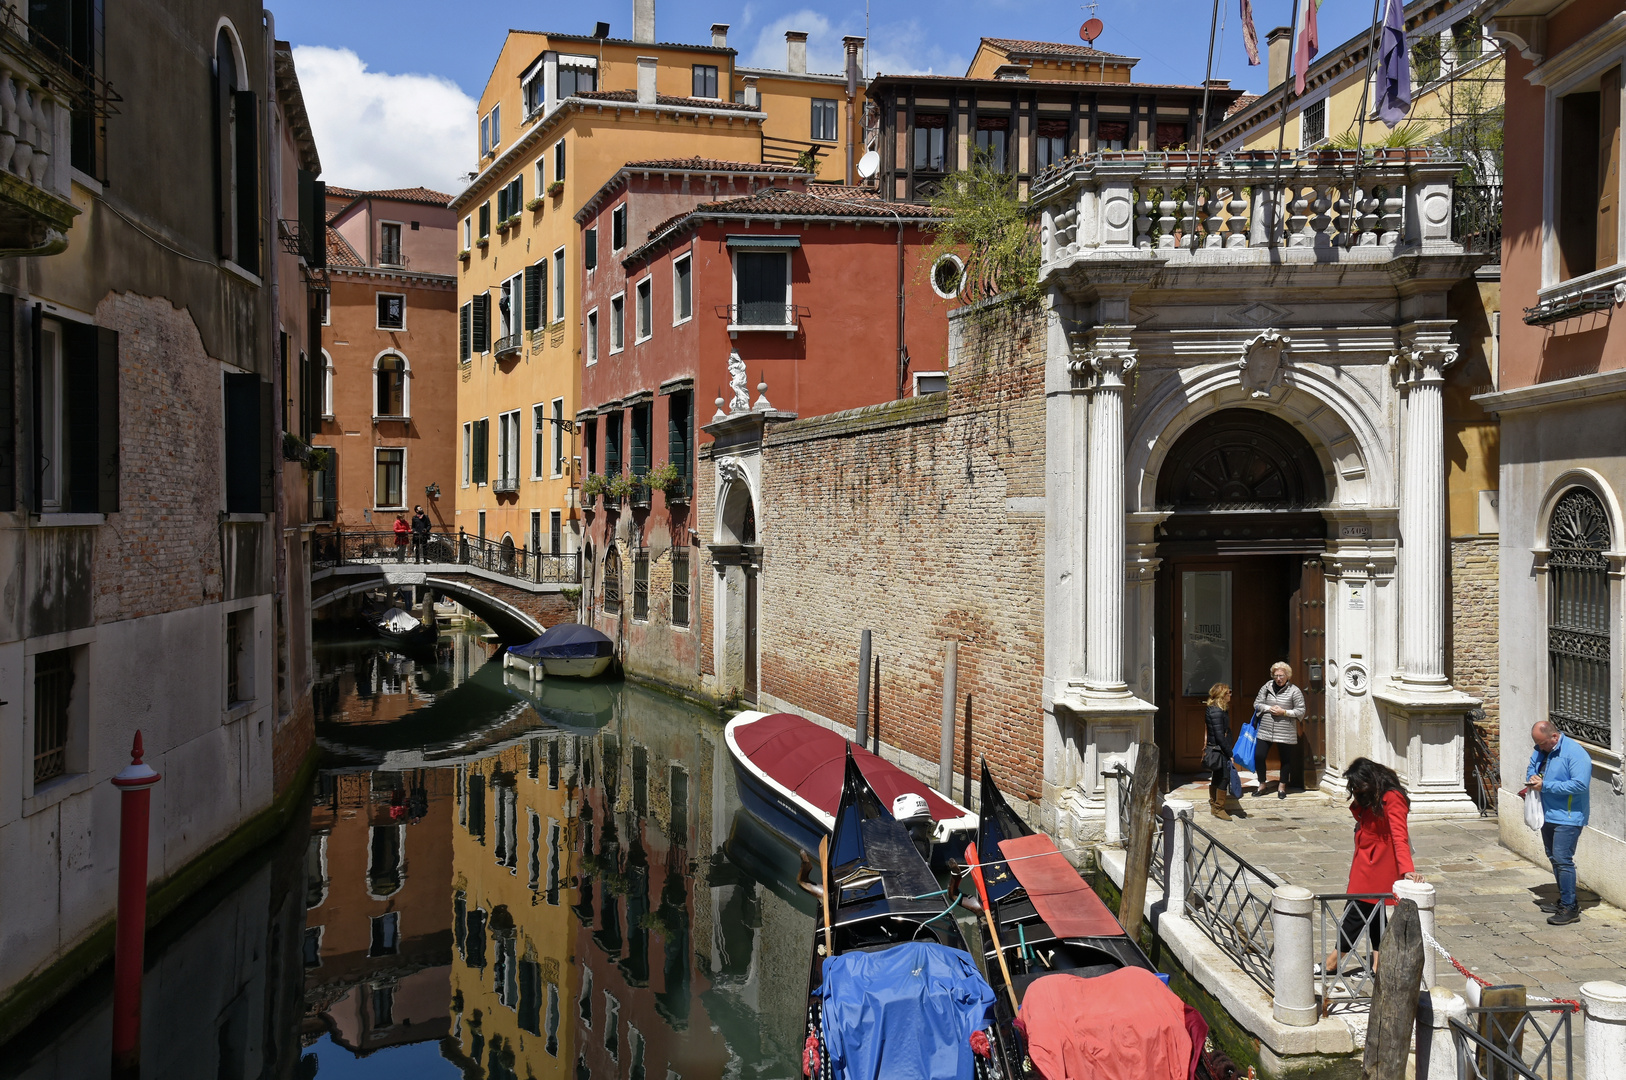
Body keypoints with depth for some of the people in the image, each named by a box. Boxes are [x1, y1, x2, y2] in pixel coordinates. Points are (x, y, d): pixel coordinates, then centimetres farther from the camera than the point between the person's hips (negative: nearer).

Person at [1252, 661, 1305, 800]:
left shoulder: (1294, 691, -6)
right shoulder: (1267, 687, 3)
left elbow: (1300, 711, -5)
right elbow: (1257, 704, 7)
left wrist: (1284, 712, -17)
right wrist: (1269, 708, -11)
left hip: (1285, 733, -2)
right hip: (1265, 730, 2)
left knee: (1285, 759, 8)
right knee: (1259, 756, -1)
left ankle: (1282, 786, 24)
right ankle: (1262, 785, 17)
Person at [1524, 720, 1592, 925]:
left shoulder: (1575, 753, -19)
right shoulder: (1540, 750, 7)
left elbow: (1580, 784, -26)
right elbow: (1532, 767, 24)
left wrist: (1545, 785, -24)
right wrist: (1532, 778, -2)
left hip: (1567, 817, -9)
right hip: (1547, 814, 9)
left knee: (1562, 860, -12)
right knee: (1554, 858, 17)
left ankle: (1570, 908, -6)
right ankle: (1564, 900, 29)